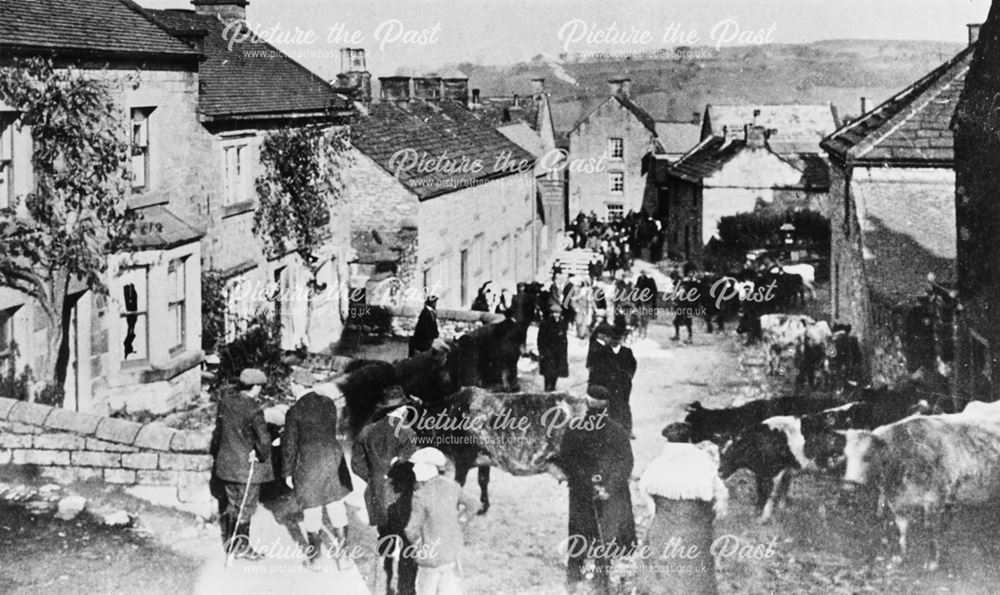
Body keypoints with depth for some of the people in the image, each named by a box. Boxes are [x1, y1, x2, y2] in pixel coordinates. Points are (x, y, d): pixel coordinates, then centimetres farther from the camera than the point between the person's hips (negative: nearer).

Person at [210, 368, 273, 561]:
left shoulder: (226, 400, -2)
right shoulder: (253, 410, -23)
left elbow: (218, 429, 10)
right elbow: (264, 439, -29)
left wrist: (215, 451, 22)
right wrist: (262, 455, -10)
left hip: (226, 463, 7)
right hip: (247, 465, -7)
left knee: (233, 504, 20)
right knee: (246, 507, 9)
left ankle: (232, 543, 30)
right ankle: (241, 547, 21)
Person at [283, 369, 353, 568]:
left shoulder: (294, 412, -12)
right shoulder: (328, 402, 1)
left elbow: (290, 445, -7)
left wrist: (288, 473, 2)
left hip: (309, 463, -4)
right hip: (334, 457, 4)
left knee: (312, 510, 8)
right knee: (336, 507, 13)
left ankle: (314, 555, 19)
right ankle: (341, 548, 21)